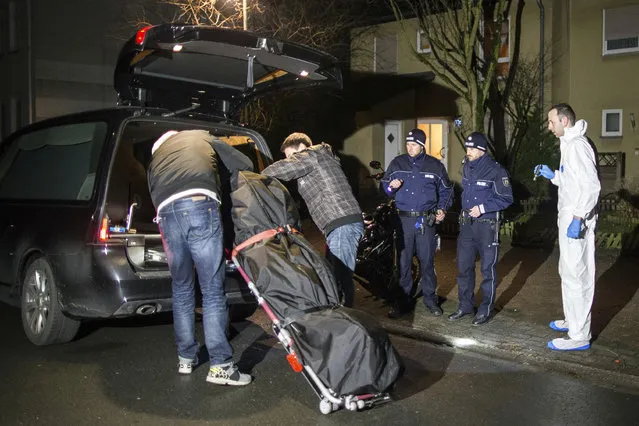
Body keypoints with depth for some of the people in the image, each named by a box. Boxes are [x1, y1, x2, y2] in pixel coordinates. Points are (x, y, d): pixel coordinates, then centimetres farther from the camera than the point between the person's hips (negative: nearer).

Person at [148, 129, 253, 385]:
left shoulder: (155, 158, 37)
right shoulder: (202, 137, 31)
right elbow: (244, 165, 24)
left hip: (167, 213, 3)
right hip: (201, 205, -3)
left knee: (182, 290, 18)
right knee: (213, 292, -1)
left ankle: (185, 358, 25)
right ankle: (220, 365, -2)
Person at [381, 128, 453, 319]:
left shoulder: (435, 165, 6)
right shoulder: (397, 163, 6)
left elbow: (445, 190, 17)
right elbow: (384, 184, 14)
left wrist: (442, 209, 3)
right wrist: (391, 187, -9)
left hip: (426, 220, 0)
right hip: (403, 219, 1)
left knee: (427, 261, 4)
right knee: (403, 261, 3)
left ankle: (430, 299, 17)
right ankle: (403, 301, 13)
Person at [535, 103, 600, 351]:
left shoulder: (578, 145, -16)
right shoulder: (569, 144, 16)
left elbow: (591, 184, -24)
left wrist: (578, 218, -27)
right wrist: (552, 175, 14)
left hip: (576, 223, -11)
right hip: (569, 218, 11)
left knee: (576, 276, -7)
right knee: (569, 273, 20)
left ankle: (579, 337, -2)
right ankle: (572, 320, 33)